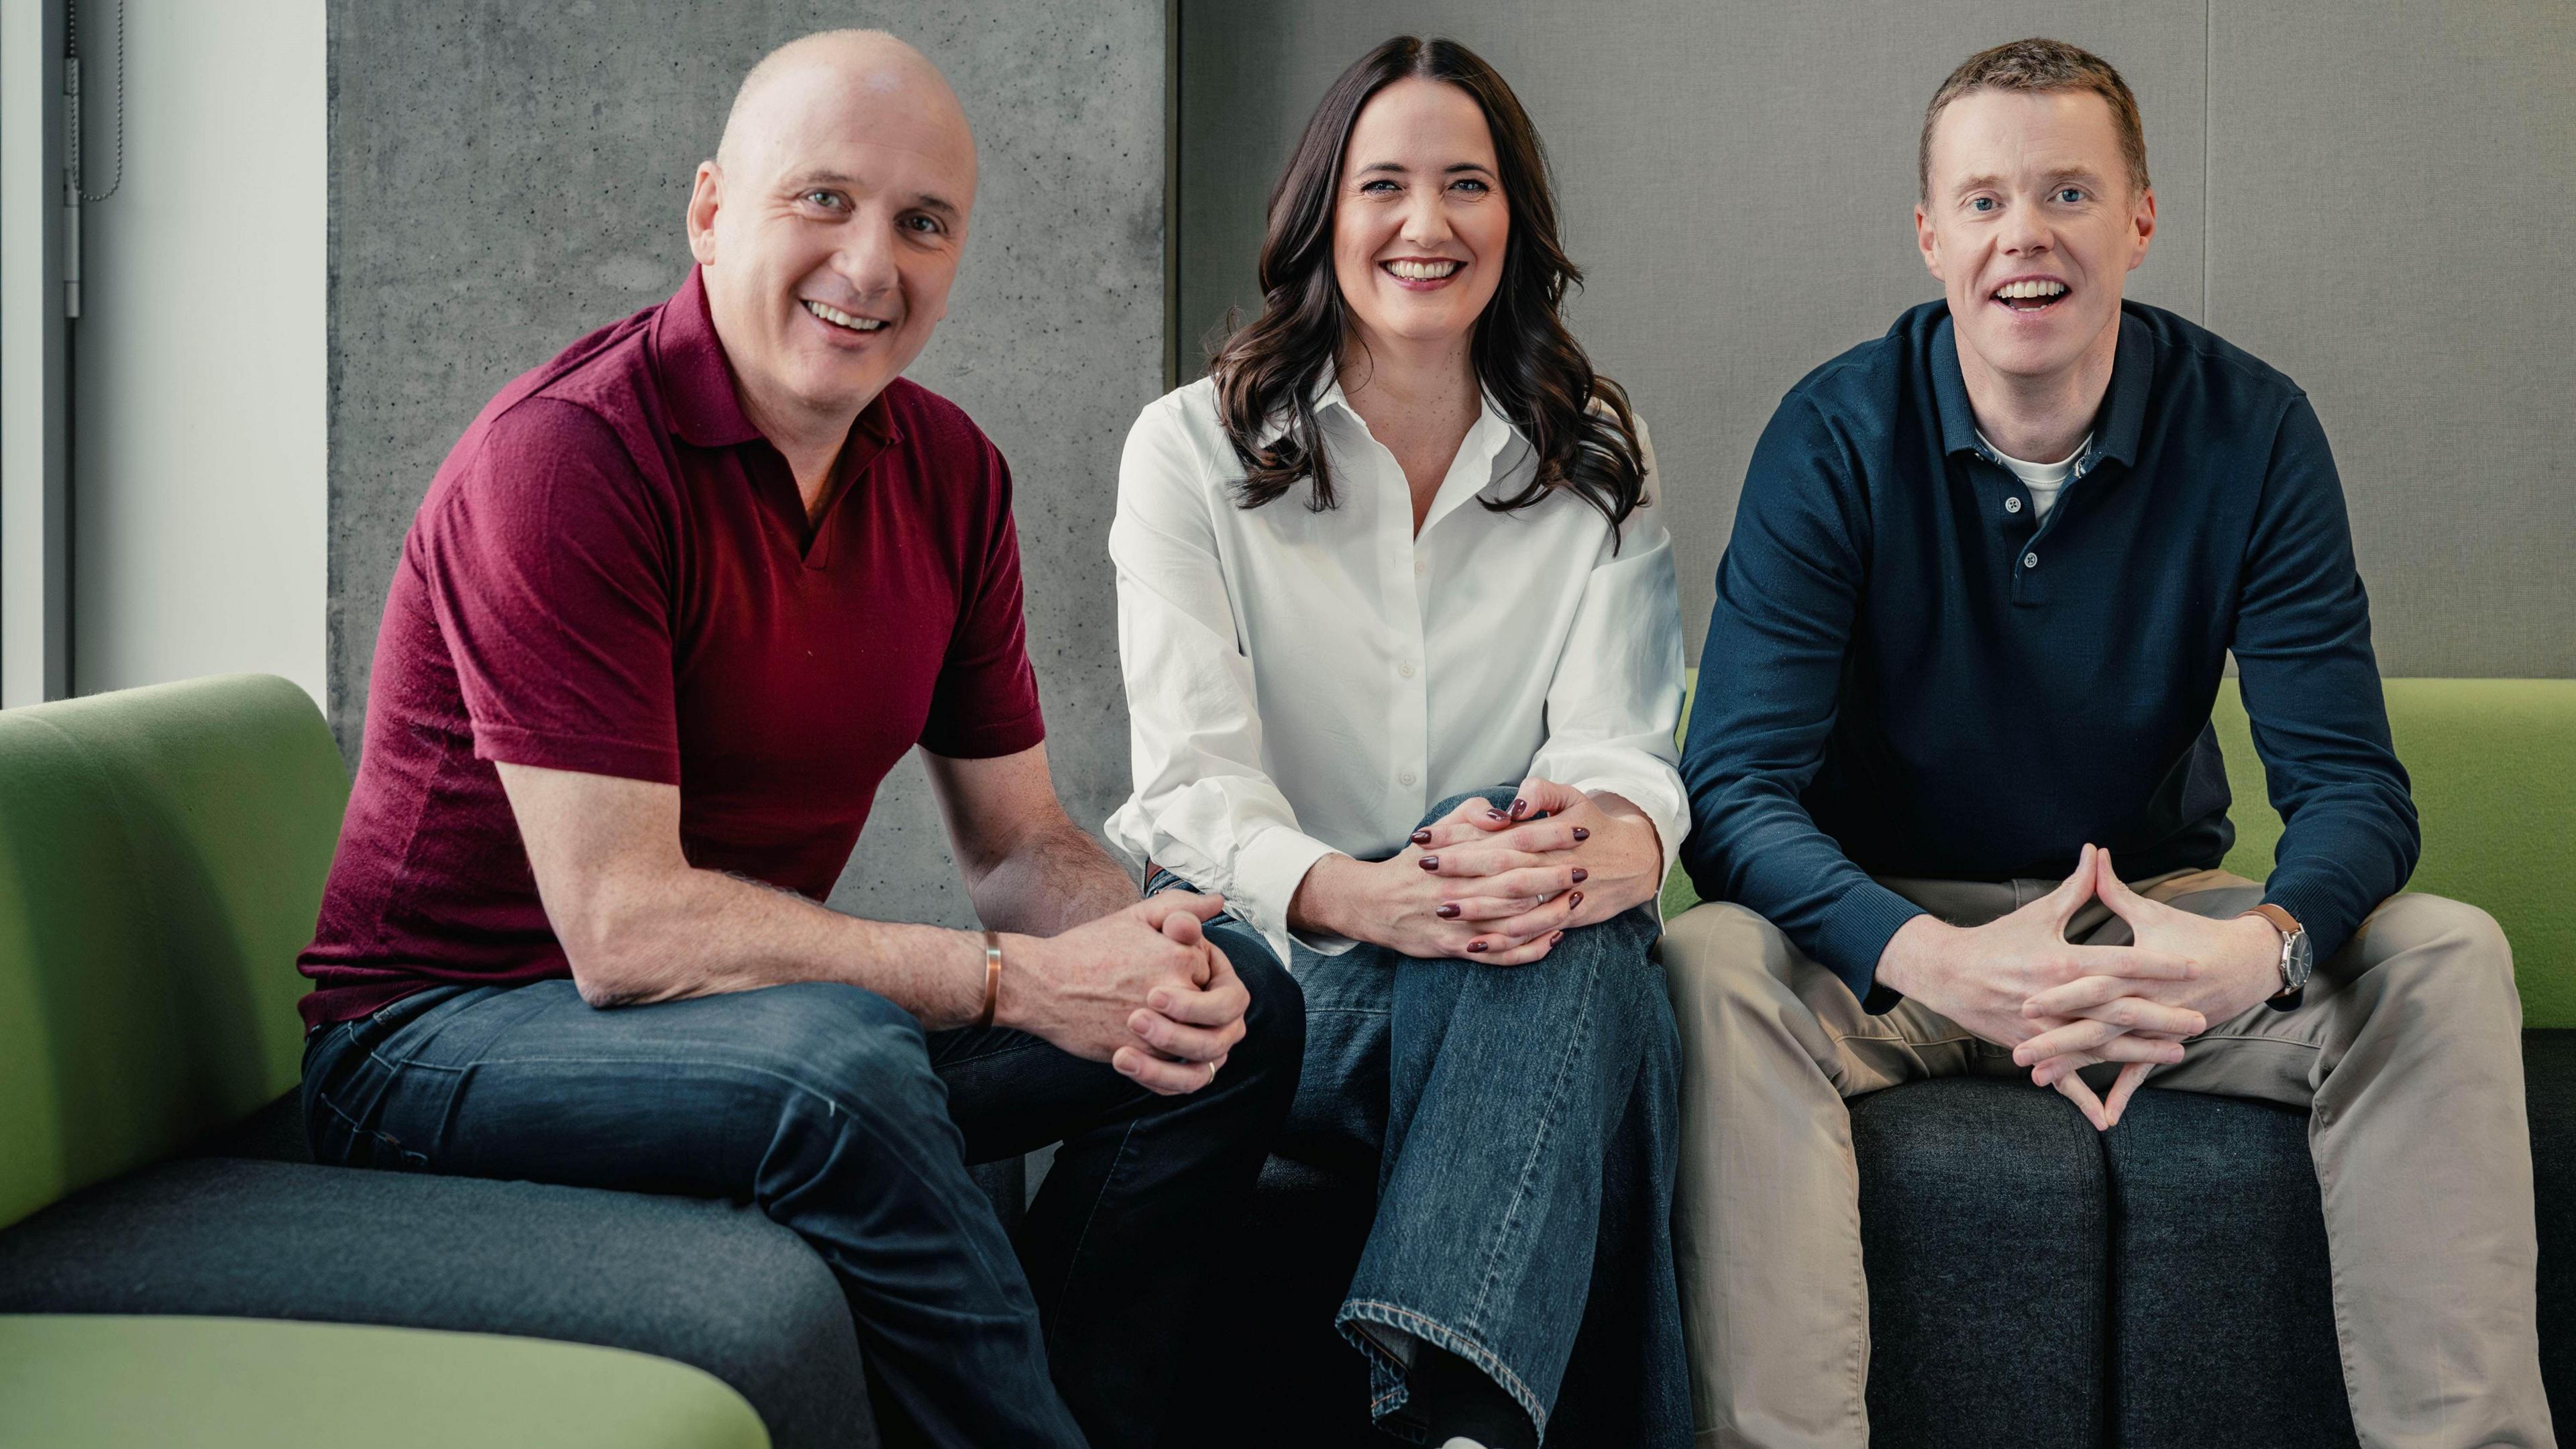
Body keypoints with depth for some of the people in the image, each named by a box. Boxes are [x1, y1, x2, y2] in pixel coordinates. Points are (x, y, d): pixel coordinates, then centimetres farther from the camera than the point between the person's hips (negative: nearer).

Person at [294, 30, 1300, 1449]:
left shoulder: (948, 469, 2)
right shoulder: (566, 455, -22)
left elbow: (1020, 839, 6)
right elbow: (624, 926, -26)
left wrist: (1137, 957, -18)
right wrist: (1016, 981, -26)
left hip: (763, 1012, 8)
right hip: (443, 1036, -7)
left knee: (1236, 1009, 0)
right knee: (843, 1062, -37)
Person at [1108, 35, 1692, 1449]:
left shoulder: (1594, 466, 11)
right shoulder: (1194, 448, 3)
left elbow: (1621, 748, -3)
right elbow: (1192, 782, -9)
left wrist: (1608, 838, -31)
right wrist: (1352, 896, -33)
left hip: (1529, 966, 2)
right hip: (1260, 956, -2)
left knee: (1578, 955, -35)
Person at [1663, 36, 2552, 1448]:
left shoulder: (2253, 430, -7)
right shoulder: (1837, 435, -12)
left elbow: (2351, 786, -11)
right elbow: (1737, 789, -19)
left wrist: (2262, 946, -36)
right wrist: (1932, 960, -40)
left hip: (2164, 918, 2)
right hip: (1899, 925, -2)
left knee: (2446, 959, -22)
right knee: (1715, 966, -32)